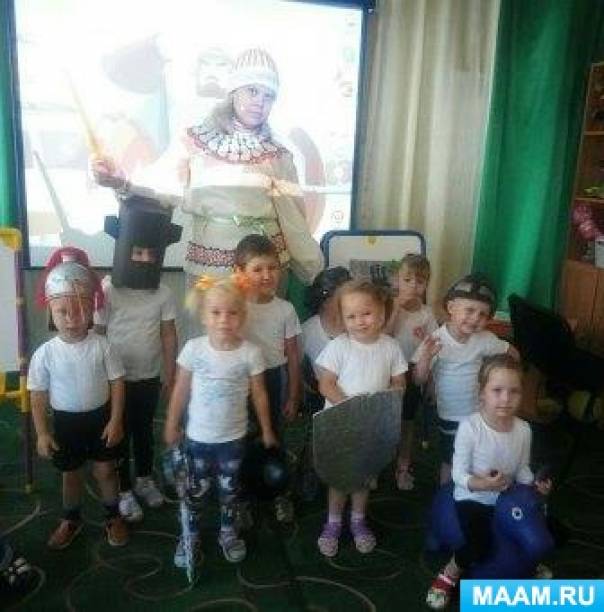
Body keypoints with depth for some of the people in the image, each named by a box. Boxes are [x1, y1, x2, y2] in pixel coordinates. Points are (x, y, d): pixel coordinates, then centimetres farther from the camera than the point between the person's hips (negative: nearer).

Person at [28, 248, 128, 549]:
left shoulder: (102, 346, -15)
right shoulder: (45, 353, -15)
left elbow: (117, 383, -7)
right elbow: (38, 394, -6)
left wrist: (116, 421, -9)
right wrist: (42, 433, -5)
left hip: (100, 417, 0)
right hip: (65, 421, 0)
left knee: (105, 469, 14)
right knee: (70, 473, 18)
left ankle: (113, 516, 37)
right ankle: (71, 519, 42)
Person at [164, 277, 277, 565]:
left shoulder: (250, 352, -15)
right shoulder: (193, 348, -14)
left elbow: (259, 394, -3)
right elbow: (180, 391, -3)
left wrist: (266, 430, 4)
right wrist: (171, 425, 2)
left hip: (233, 437, 0)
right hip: (197, 436, 0)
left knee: (229, 488, 19)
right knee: (194, 489, 16)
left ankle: (228, 532, 42)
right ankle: (190, 536, 38)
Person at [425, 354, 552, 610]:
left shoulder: (523, 429, -7)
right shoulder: (470, 426, -24)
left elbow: (522, 468, 5)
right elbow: (458, 473, -20)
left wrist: (535, 484, -14)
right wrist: (479, 484, -38)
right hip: (472, 498, -5)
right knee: (479, 546, -27)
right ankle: (448, 576, 4)